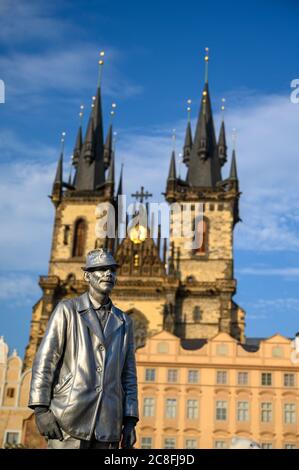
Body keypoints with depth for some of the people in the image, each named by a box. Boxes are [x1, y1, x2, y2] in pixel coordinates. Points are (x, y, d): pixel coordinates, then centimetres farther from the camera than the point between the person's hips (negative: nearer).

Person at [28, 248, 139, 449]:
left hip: (107, 426, 4)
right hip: (70, 418, -3)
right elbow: (45, 361, -2)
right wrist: (41, 409, -11)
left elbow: (128, 376, 15)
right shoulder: (67, 310, 4)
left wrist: (130, 420, 7)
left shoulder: (124, 322, 16)